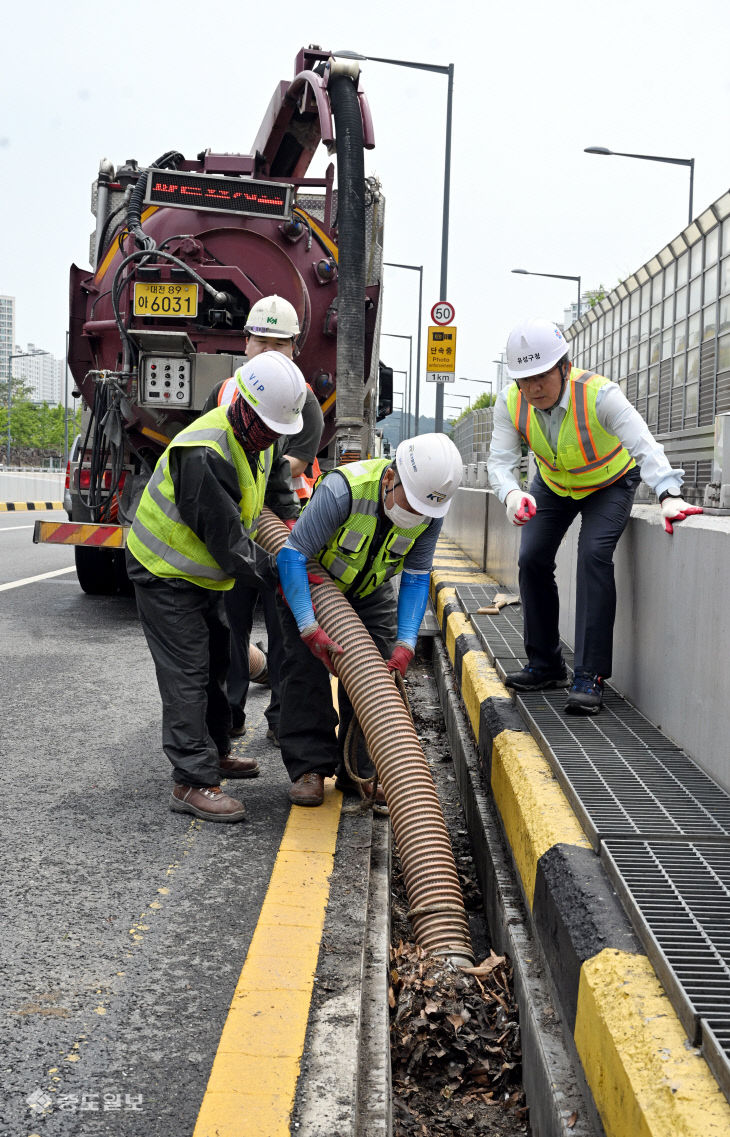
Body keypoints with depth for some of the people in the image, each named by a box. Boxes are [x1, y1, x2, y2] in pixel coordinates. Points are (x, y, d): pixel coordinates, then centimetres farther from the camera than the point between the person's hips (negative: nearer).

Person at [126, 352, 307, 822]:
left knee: (216, 664, 18)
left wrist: (282, 549, 8)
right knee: (187, 675, -9)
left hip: (205, 572, 9)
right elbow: (227, 540, -29)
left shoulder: (256, 438, -2)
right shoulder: (204, 454, -33)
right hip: (165, 573, -9)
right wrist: (279, 575, -21)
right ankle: (193, 782, -5)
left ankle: (215, 753, 34)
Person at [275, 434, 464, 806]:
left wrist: (406, 643, -26)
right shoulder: (343, 489, -41)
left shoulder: (431, 508, -25)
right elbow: (292, 555, -36)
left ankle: (361, 769, 7)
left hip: (370, 588, 4)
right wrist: (311, 630, -42)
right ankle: (309, 767, -2)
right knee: (307, 666, -13)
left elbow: (416, 578, -15)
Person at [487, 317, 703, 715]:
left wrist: (669, 495, -65)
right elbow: (500, 460, -28)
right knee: (532, 559, -7)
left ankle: (589, 676, -23)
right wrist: (512, 494, -53)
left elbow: (644, 445, -47)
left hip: (609, 484, -4)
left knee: (594, 555, -25)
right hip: (553, 484, 4)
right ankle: (546, 666, 11)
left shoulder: (600, 395, -36)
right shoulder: (510, 402, -24)